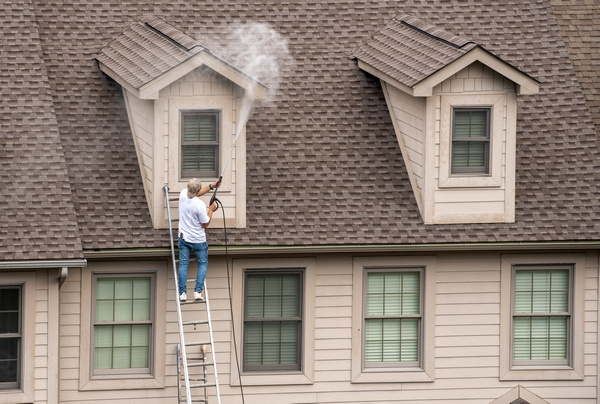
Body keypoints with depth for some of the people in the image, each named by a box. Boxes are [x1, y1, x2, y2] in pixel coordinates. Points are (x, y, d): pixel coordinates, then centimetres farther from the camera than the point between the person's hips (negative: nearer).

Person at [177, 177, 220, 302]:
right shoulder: (200, 205, -25)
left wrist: (211, 186, 16)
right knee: (203, 264, 11)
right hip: (198, 240, -5)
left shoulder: (183, 194, -8)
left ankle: (182, 292, 1)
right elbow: (205, 224, -13)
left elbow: (197, 193, 15)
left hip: (183, 238, 5)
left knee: (183, 264, 8)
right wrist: (211, 210, -2)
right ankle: (198, 291, -1)